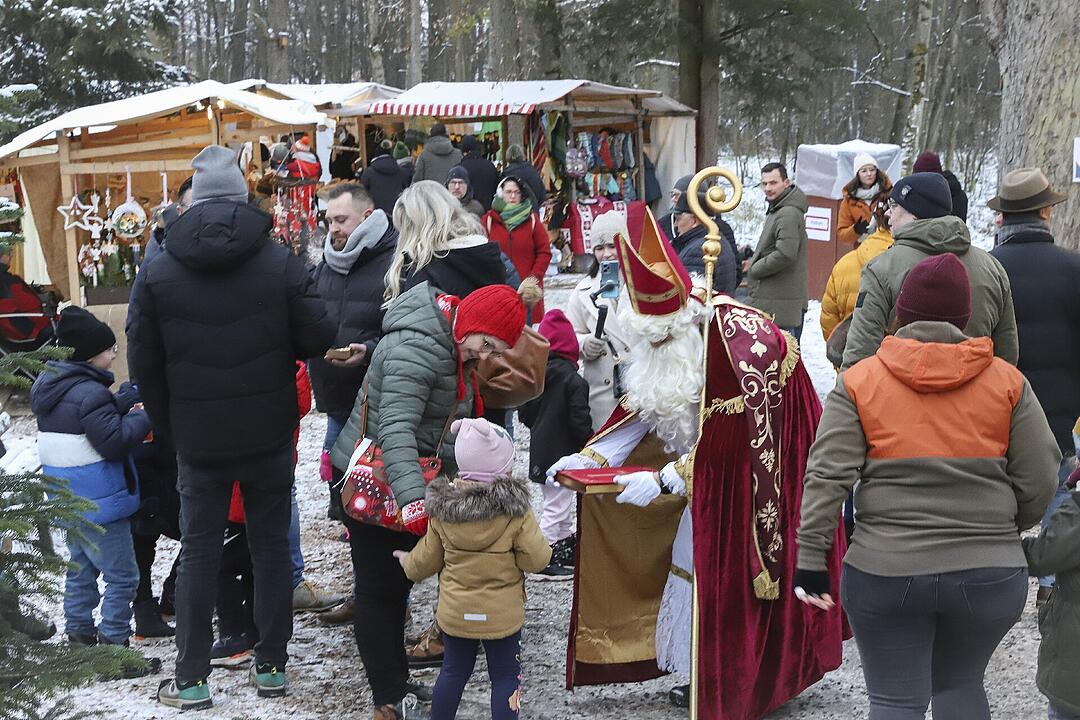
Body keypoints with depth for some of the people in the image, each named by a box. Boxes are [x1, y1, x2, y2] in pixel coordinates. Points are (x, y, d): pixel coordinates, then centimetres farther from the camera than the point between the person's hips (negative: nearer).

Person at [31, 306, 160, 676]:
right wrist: (143, 418, -13)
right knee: (122, 576, -3)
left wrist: (125, 400, 6)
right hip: (98, 504, -10)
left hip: (68, 501, 10)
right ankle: (114, 650, 0)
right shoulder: (89, 392, -21)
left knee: (80, 569, 21)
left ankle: (79, 638, 28)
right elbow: (114, 441, -23)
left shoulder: (50, 387, 9)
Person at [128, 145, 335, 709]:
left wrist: (168, 425, 11)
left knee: (198, 553, 9)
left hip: (198, 439, 0)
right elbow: (316, 339, -9)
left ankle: (191, 678, 14)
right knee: (271, 546, 13)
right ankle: (271, 664, 20)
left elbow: (143, 362, -1)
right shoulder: (281, 262, -10)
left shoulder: (157, 274, -6)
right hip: (269, 434, 0)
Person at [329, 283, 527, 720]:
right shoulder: (417, 349, -28)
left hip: (404, 479, 10)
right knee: (380, 588, -3)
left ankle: (395, 684, 27)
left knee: (397, 583, 17)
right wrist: (412, 498, -48)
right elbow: (396, 428, -38)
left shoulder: (453, 346, 4)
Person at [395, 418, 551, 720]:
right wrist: (544, 548, 5)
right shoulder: (516, 511, -19)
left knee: (454, 670, 19)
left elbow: (428, 558, 3)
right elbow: (536, 559, -17)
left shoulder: (442, 509, -7)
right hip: (502, 613, -3)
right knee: (505, 675, 8)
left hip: (455, 612, 4)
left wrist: (408, 563, 24)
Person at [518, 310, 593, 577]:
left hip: (540, 451, 7)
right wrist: (591, 444, -4)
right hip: (563, 453, -7)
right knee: (556, 505, -1)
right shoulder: (573, 380, -18)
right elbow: (580, 420, -18)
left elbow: (524, 413, 10)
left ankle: (568, 547, 32)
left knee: (559, 503, 20)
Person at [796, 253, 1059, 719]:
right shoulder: (1007, 381, 2)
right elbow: (1039, 481, 1)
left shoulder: (858, 382, -2)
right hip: (990, 576, 2)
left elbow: (827, 478, -9)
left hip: (886, 573, -2)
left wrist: (811, 559, -5)